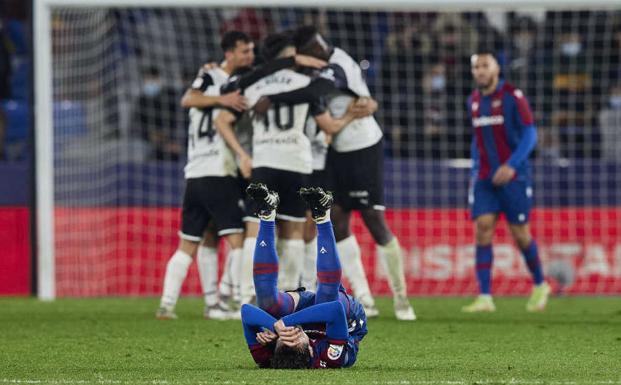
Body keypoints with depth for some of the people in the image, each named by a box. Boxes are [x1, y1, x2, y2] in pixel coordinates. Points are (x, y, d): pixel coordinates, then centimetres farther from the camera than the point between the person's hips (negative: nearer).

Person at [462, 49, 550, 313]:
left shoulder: (513, 97, -8)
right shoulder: (474, 101, 10)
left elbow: (530, 135, -13)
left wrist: (512, 165, -24)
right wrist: (476, 170, 15)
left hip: (513, 176, -4)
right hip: (484, 179, 4)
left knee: (520, 233, 0)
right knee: (483, 229, -10)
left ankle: (540, 285, 24)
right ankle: (485, 297, -13)